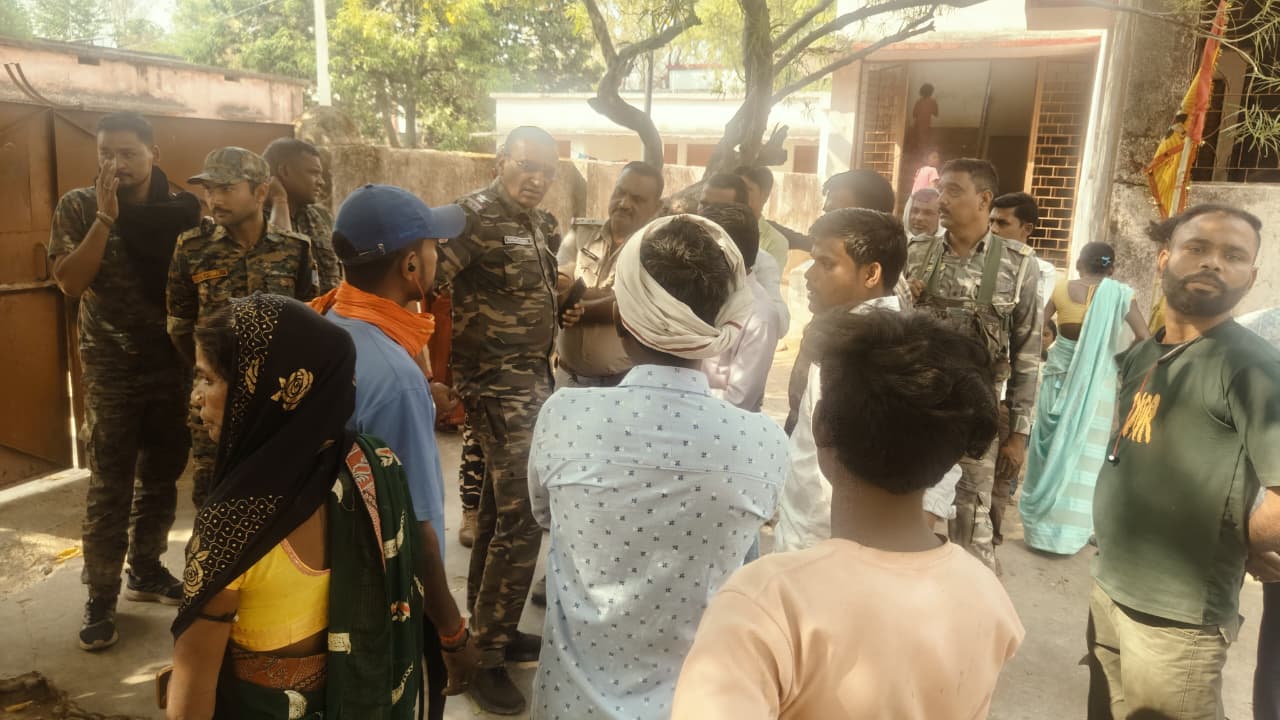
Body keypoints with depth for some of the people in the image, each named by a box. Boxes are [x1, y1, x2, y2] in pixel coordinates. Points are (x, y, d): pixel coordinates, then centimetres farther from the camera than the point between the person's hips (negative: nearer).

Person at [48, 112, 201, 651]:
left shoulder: (182, 208, 0)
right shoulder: (78, 208, -3)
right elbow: (70, 282, -14)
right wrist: (105, 216, -19)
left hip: (176, 363, 2)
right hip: (112, 368, -2)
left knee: (161, 478, 13)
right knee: (110, 489, -1)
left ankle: (147, 570, 30)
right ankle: (101, 598, 10)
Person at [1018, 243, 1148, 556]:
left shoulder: (1061, 289, -2)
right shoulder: (1119, 294, -5)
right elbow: (1144, 338, -7)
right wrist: (1121, 359, 7)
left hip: (1059, 373, 1)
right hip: (1096, 379, -1)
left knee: (1050, 443, 12)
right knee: (1082, 452, 7)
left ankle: (1039, 521, 20)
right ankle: (1068, 529, 13)